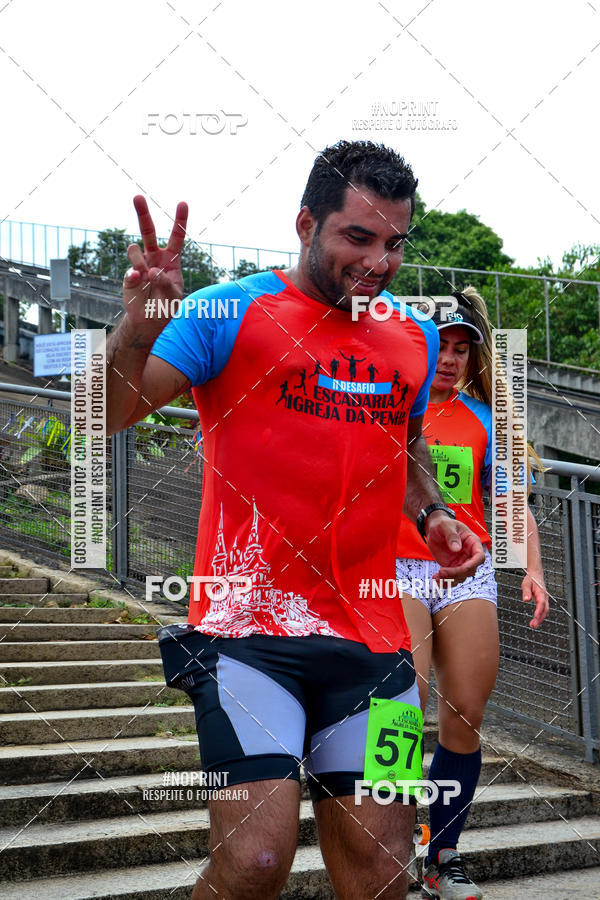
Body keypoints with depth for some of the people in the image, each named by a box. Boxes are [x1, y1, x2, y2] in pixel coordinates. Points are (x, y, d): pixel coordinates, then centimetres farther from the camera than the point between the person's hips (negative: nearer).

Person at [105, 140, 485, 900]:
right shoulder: (230, 313, -3)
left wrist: (434, 515, 11)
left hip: (373, 641, 5)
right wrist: (137, 330, -29)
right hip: (249, 627, -5)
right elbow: (108, 417, -10)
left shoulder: (416, 339, 13)